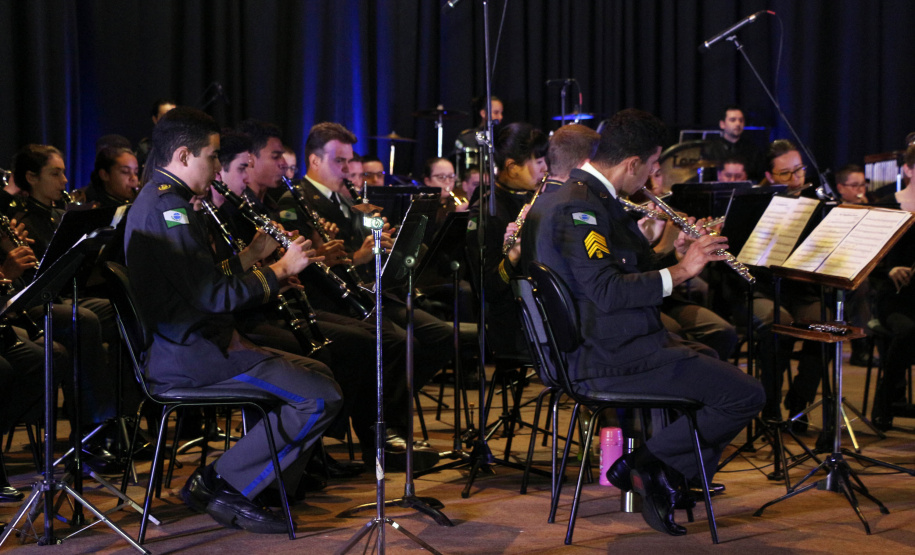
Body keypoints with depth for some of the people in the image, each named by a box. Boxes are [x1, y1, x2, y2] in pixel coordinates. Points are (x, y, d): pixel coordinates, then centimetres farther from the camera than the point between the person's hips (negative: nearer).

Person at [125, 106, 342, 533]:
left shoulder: (156, 201, 17)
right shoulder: (168, 207, -18)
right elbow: (215, 296, -23)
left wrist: (254, 254, 11)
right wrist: (281, 268, -10)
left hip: (188, 342, 11)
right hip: (190, 355, -11)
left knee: (317, 373, 14)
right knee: (321, 398, -17)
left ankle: (267, 489, 9)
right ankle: (221, 485, -7)